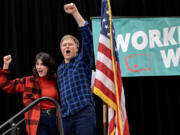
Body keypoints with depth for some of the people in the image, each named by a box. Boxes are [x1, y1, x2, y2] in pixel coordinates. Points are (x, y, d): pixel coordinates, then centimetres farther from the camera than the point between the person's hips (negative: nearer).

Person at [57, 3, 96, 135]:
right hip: (65, 117, 6)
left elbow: (87, 35, -9)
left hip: (84, 113, -6)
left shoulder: (83, 60, 5)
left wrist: (75, 13, -17)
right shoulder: (60, 69, 22)